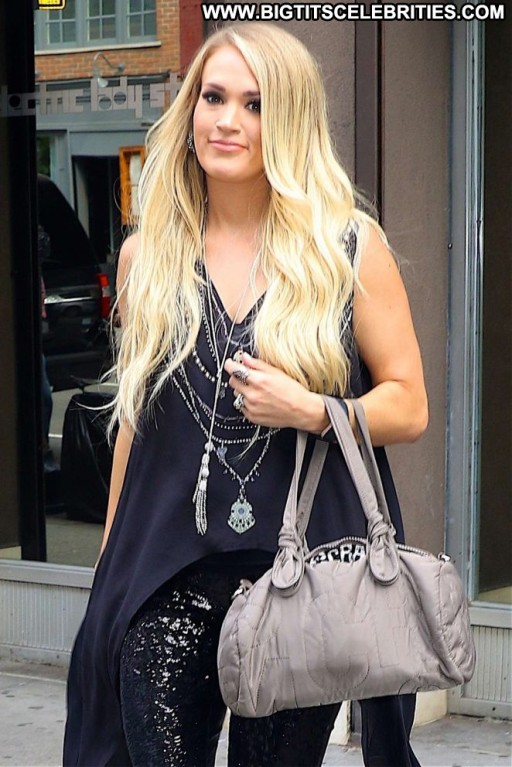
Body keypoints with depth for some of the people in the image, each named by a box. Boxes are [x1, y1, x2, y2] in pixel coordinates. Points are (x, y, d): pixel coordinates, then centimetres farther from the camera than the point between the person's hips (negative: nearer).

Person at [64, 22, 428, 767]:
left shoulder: (351, 245, 0)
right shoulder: (147, 256, 8)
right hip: (168, 569, 2)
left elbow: (408, 406, 2)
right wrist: (110, 562, 16)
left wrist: (313, 413, -17)